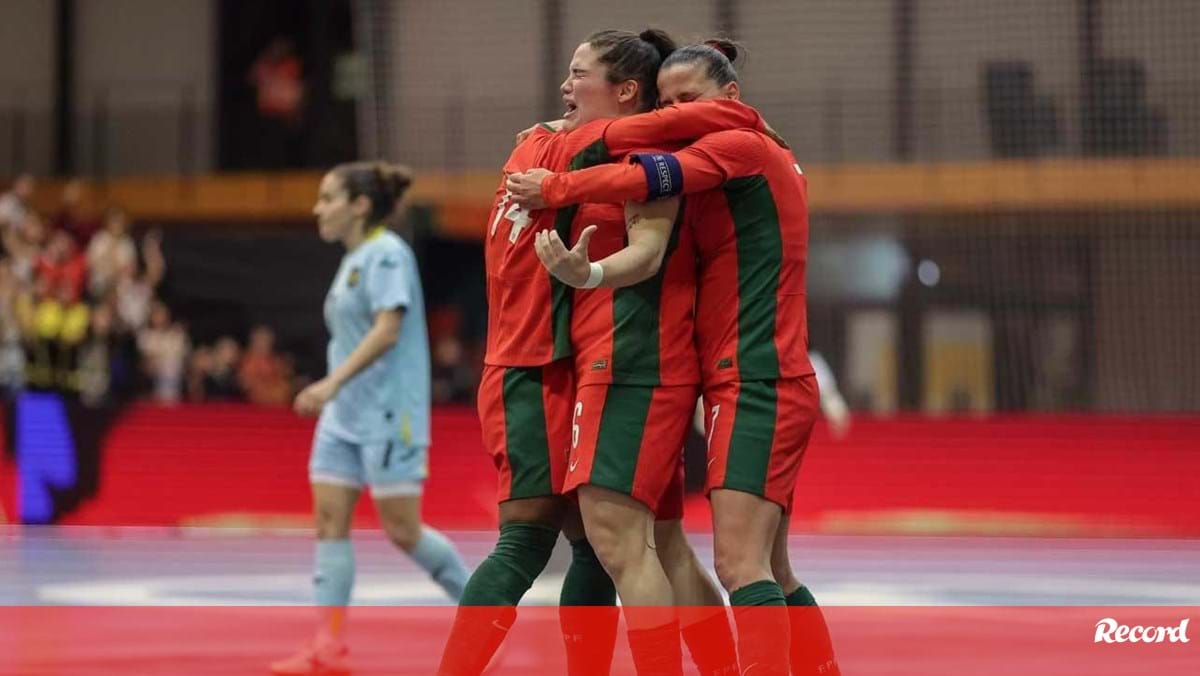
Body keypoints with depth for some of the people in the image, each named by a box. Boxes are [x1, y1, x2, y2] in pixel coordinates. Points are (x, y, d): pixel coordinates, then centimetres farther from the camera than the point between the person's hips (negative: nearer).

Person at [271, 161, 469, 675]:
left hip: (388, 415, -9)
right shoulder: (352, 260, 15)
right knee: (329, 522, 0)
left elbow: (387, 329, -22)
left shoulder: (387, 254, -12)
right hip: (345, 416, 9)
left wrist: (333, 382, -29)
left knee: (402, 530, -6)